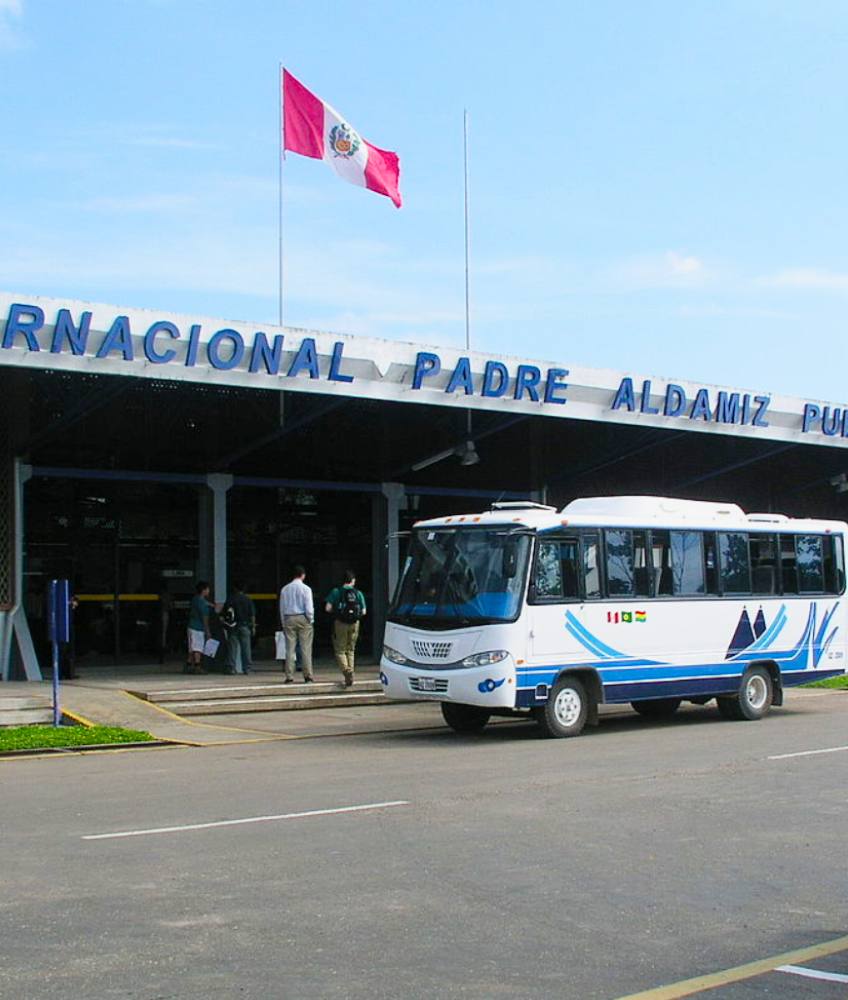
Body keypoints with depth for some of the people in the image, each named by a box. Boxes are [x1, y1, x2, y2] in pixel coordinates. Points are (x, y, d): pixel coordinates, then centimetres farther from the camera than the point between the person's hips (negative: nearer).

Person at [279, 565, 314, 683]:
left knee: (290, 648, 4)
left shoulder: (285, 589, 6)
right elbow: (309, 607, -10)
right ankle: (308, 675, 1)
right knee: (306, 648, 1)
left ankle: (289, 676, 1)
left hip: (288, 620, 3)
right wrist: (311, 620, 2)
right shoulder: (305, 589, -6)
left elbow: (282, 608, 9)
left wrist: (283, 623, 14)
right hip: (303, 618, -3)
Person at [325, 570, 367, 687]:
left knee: (340, 650, 4)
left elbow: (327, 608, -9)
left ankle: (346, 671, -20)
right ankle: (350, 677, 12)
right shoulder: (358, 593, 3)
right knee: (350, 650, 15)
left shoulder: (336, 592, -3)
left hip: (340, 623, -3)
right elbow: (363, 612, 2)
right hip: (354, 624, 3)